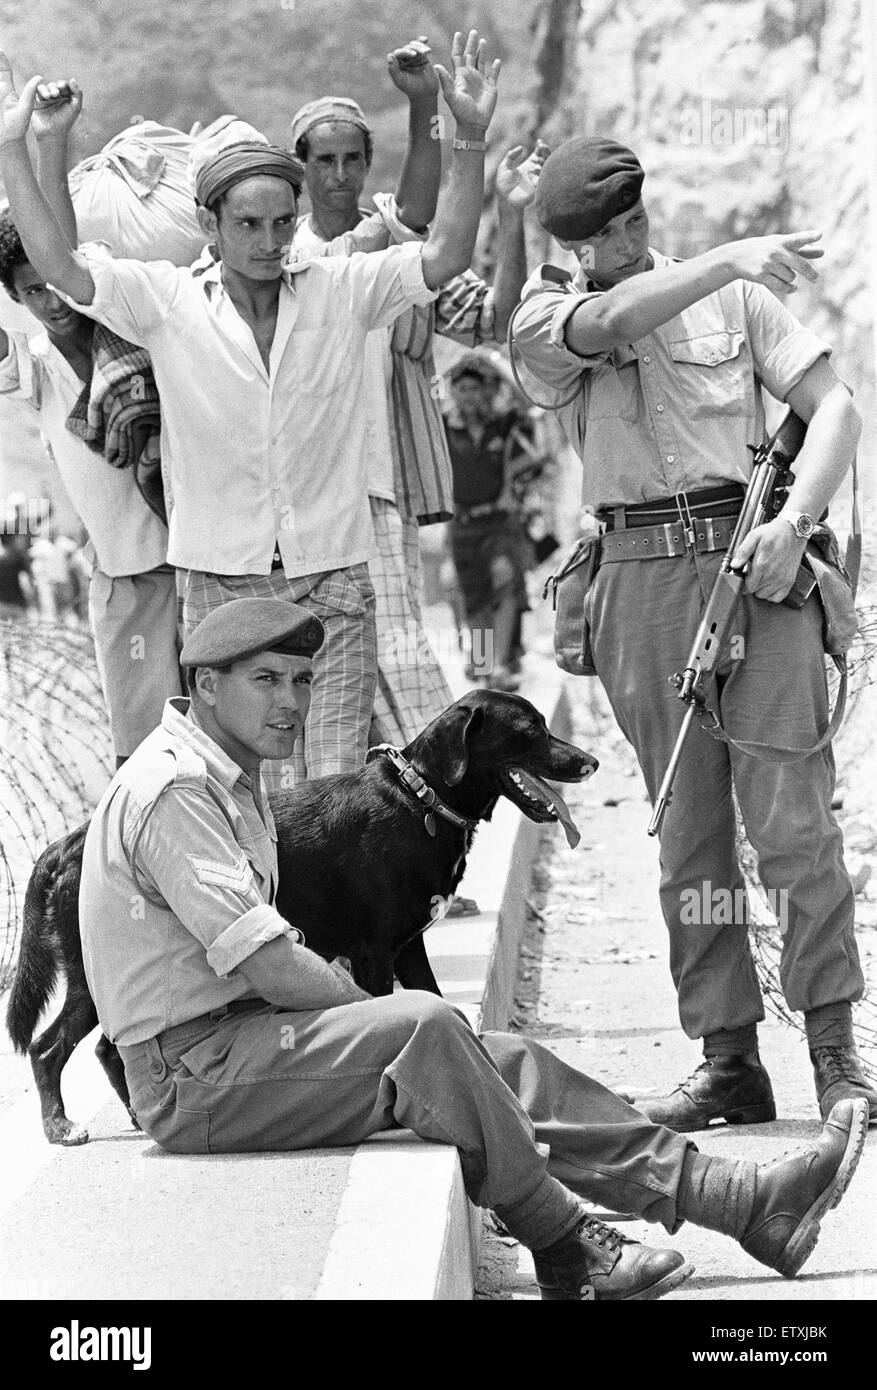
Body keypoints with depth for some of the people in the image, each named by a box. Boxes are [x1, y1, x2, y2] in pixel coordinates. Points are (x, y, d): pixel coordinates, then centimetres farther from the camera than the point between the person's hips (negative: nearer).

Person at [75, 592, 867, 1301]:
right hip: (193, 1076, -10)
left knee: (502, 1063, -2)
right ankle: (568, 1256, -17)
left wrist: (346, 991, 2)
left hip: (250, 1036, 10)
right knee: (423, 1026, -28)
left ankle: (747, 1202, -7)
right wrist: (376, 1012, -7)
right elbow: (271, 968, -21)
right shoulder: (172, 789, -17)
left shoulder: (231, 779, 18)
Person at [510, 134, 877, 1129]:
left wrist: (793, 523, -11)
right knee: (688, 833, 4)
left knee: (791, 816, -9)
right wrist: (728, 260, -29)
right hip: (642, 582, 1)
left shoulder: (737, 300, 9)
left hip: (756, 565, -1)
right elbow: (606, 323, -16)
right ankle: (728, 1062, 9)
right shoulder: (544, 316, 7)